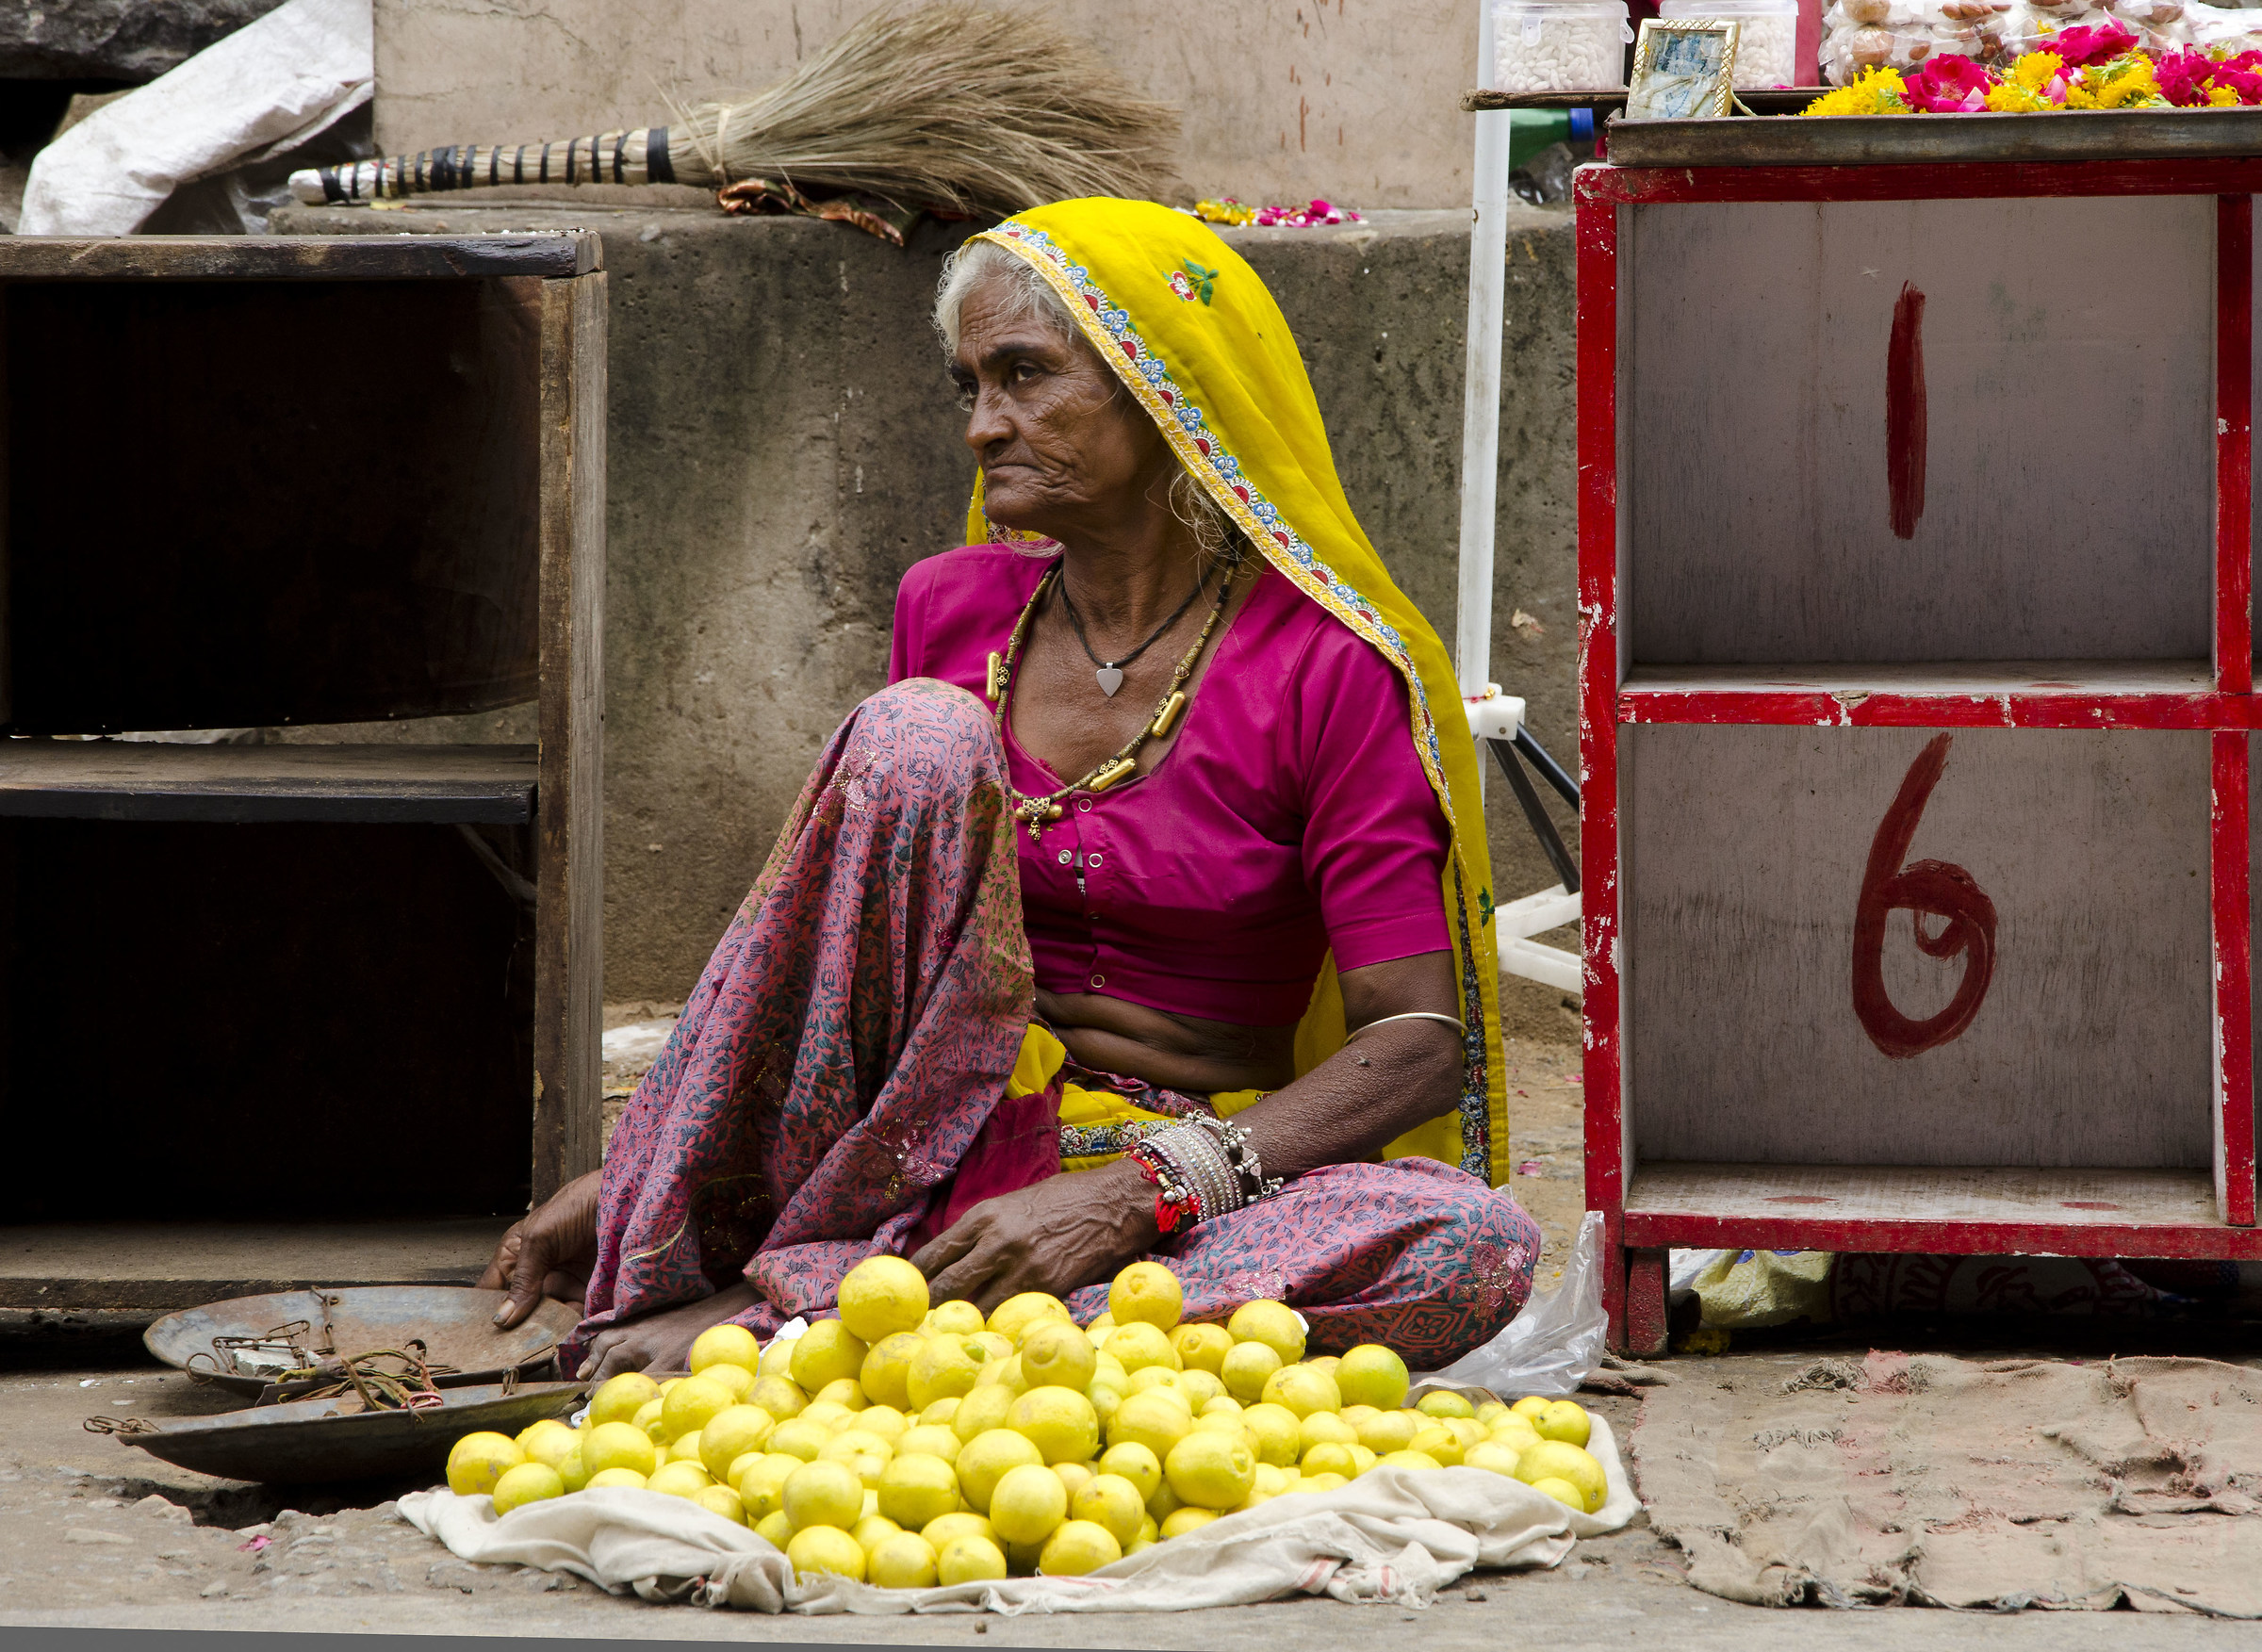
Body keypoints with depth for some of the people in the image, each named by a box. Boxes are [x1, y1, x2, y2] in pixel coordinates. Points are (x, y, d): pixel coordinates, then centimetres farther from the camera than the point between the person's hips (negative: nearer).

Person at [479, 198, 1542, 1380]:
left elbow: (1419, 1041, -12)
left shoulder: (1326, 669, -5)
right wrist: (639, 1176, 3)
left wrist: (1135, 1194, -25)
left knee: (1479, 1243, -36)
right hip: (926, 1148, 2)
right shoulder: (951, 611, 8)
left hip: (1181, 1170, -1)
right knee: (917, 736, -21)